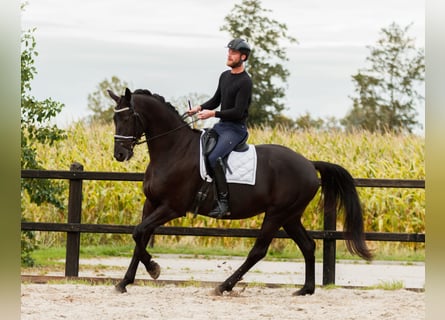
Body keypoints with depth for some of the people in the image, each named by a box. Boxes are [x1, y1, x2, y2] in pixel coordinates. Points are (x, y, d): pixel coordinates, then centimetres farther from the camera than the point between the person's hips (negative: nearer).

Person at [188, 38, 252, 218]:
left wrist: (213, 113, -25)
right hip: (221, 125, 10)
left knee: (214, 158, -29)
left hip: (236, 129, -10)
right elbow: (216, 100, 23)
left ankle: (224, 202, -28)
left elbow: (238, 112, -20)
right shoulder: (225, 76, 13)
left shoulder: (244, 82, -15)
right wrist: (200, 108, 5)